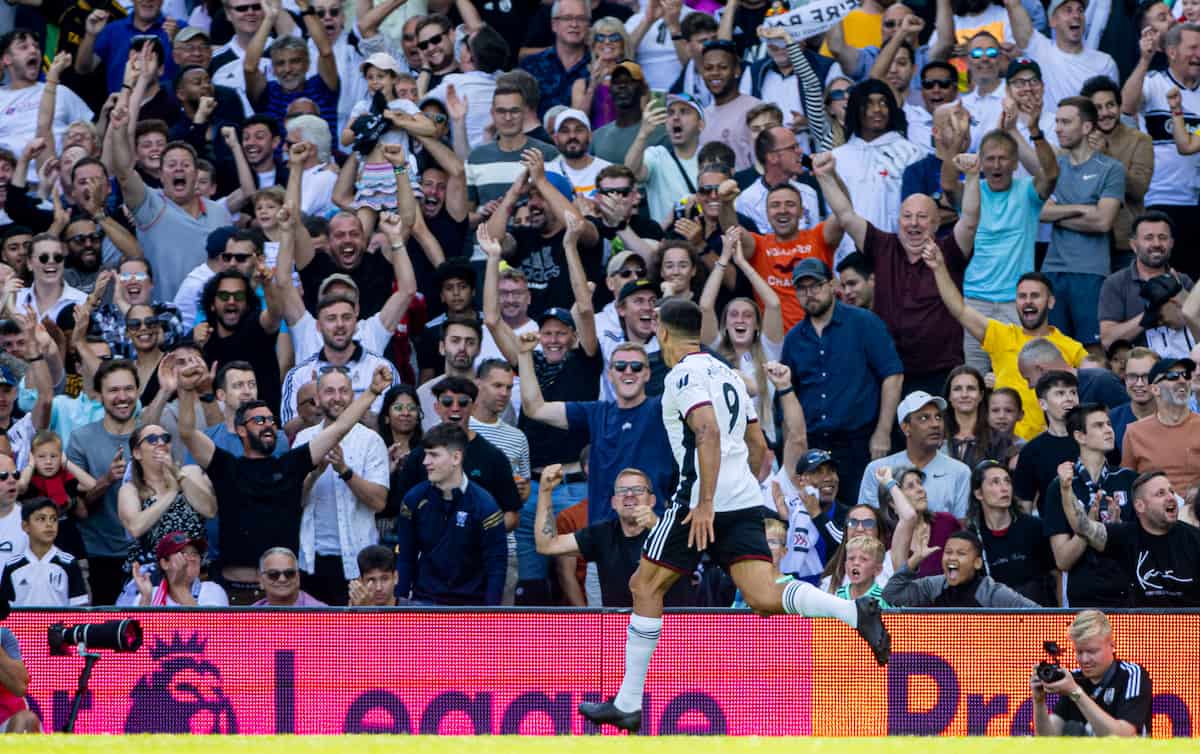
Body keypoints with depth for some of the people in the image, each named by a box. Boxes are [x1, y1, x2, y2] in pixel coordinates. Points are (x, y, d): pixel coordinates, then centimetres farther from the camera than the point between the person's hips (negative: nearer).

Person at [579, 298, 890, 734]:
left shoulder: (684, 375, -5)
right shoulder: (726, 373, 21)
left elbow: (709, 433, -21)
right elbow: (758, 446, 24)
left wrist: (706, 503, -25)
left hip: (703, 502, -7)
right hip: (746, 502, 7)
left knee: (645, 586, 8)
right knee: (764, 598, -7)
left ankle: (629, 703, 9)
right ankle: (855, 612, -31)